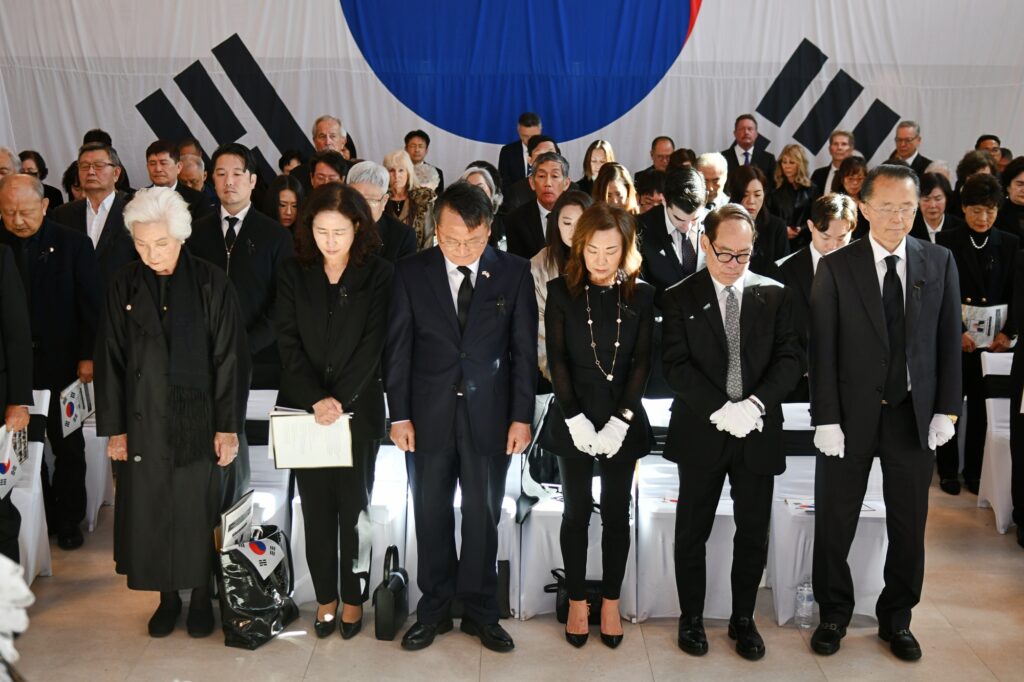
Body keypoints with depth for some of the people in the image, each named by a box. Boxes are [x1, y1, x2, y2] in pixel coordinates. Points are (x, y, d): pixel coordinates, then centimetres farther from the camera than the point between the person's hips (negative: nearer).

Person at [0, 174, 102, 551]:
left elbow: (90, 305, -3)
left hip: (62, 364, -1)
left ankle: (69, 520, 24)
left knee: (68, 448, 10)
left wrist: (88, 356, -7)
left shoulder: (73, 244, -5)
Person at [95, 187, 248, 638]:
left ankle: (201, 596, 25)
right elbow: (110, 360, 4)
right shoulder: (123, 287, 2)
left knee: (198, 513, 7)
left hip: (196, 422, -2)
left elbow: (230, 358, -5)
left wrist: (228, 426, -7)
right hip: (143, 423, 2)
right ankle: (167, 597, 26)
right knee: (149, 514, 8)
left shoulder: (210, 283, -6)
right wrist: (114, 427, 1)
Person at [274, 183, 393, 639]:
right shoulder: (294, 274, 4)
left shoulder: (378, 275, -2)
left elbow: (373, 344, -8)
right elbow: (288, 343, -1)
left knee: (354, 507, 5)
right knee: (316, 507, 8)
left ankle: (353, 597, 19)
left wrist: (339, 400, -15)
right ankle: (325, 597, 21)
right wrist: (316, 400, -12)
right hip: (304, 408, 2)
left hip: (357, 408, -2)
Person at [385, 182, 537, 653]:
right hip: (428, 415, 1)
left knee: (482, 517, 10)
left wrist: (521, 416, -4)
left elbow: (524, 349, -1)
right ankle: (434, 611, 27)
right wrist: (399, 415, -3)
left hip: (489, 415, 0)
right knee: (431, 517, 11)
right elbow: (398, 348, 0)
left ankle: (480, 612, 26)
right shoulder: (411, 272, -2)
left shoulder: (514, 272, -2)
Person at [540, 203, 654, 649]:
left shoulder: (642, 295, -1)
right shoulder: (561, 291, -3)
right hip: (573, 419, -1)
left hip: (623, 419, 1)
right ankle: (576, 601, 22)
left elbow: (641, 362, -3)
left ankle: (611, 602, 23)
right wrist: (576, 420, -14)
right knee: (576, 511, 8)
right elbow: (556, 359, -6)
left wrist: (620, 421, -12)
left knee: (616, 513, 9)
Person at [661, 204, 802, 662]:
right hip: (701, 432, -1)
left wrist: (755, 403, -18)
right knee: (692, 534, 10)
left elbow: (790, 359, -2)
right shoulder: (679, 298, -1)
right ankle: (691, 619, 27)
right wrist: (719, 410, -20)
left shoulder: (775, 295, 4)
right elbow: (676, 365, -8)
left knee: (753, 534, 11)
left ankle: (743, 619, 29)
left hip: (758, 433, 2)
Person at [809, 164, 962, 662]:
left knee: (909, 527, 12)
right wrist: (826, 419, -10)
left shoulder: (939, 263, 3)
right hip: (852, 415, -2)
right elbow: (822, 350, -6)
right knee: (834, 525, 9)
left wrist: (947, 409, -1)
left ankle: (896, 619, 32)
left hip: (914, 416, 2)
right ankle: (834, 615, 29)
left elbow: (949, 340, 5)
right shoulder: (835, 267, -5)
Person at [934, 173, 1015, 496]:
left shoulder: (1010, 244, 5)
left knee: (982, 406, 7)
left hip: (993, 339, 2)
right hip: (952, 337, -2)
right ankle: (948, 470, 17)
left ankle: (974, 470, 20)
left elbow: (1015, 293, 5)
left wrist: (1008, 332, -7)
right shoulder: (946, 241, -2)